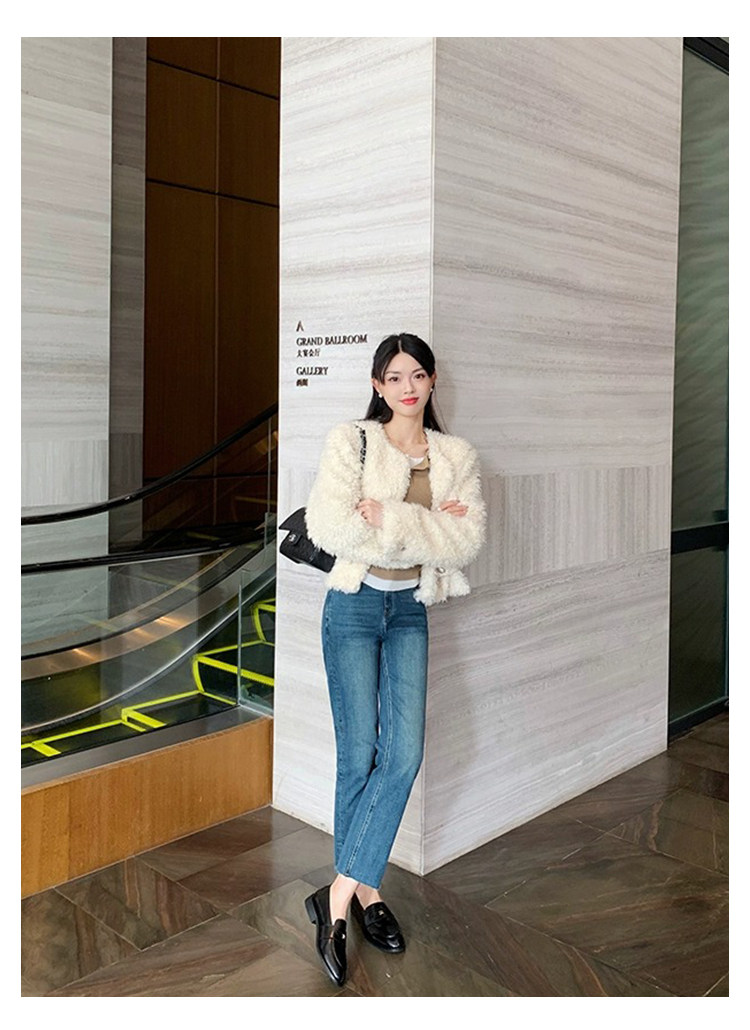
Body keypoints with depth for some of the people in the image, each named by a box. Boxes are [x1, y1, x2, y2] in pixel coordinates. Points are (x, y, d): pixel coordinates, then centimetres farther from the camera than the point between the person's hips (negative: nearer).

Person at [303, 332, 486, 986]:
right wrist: (427, 527, -16)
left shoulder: (457, 457, 6)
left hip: (410, 610, 3)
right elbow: (329, 527, -18)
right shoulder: (350, 442, -4)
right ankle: (365, 890, 18)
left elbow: (469, 538, -8)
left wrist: (388, 518, -19)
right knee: (359, 756, -1)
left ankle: (340, 896, 6)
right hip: (354, 606, -3)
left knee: (404, 755, -7)